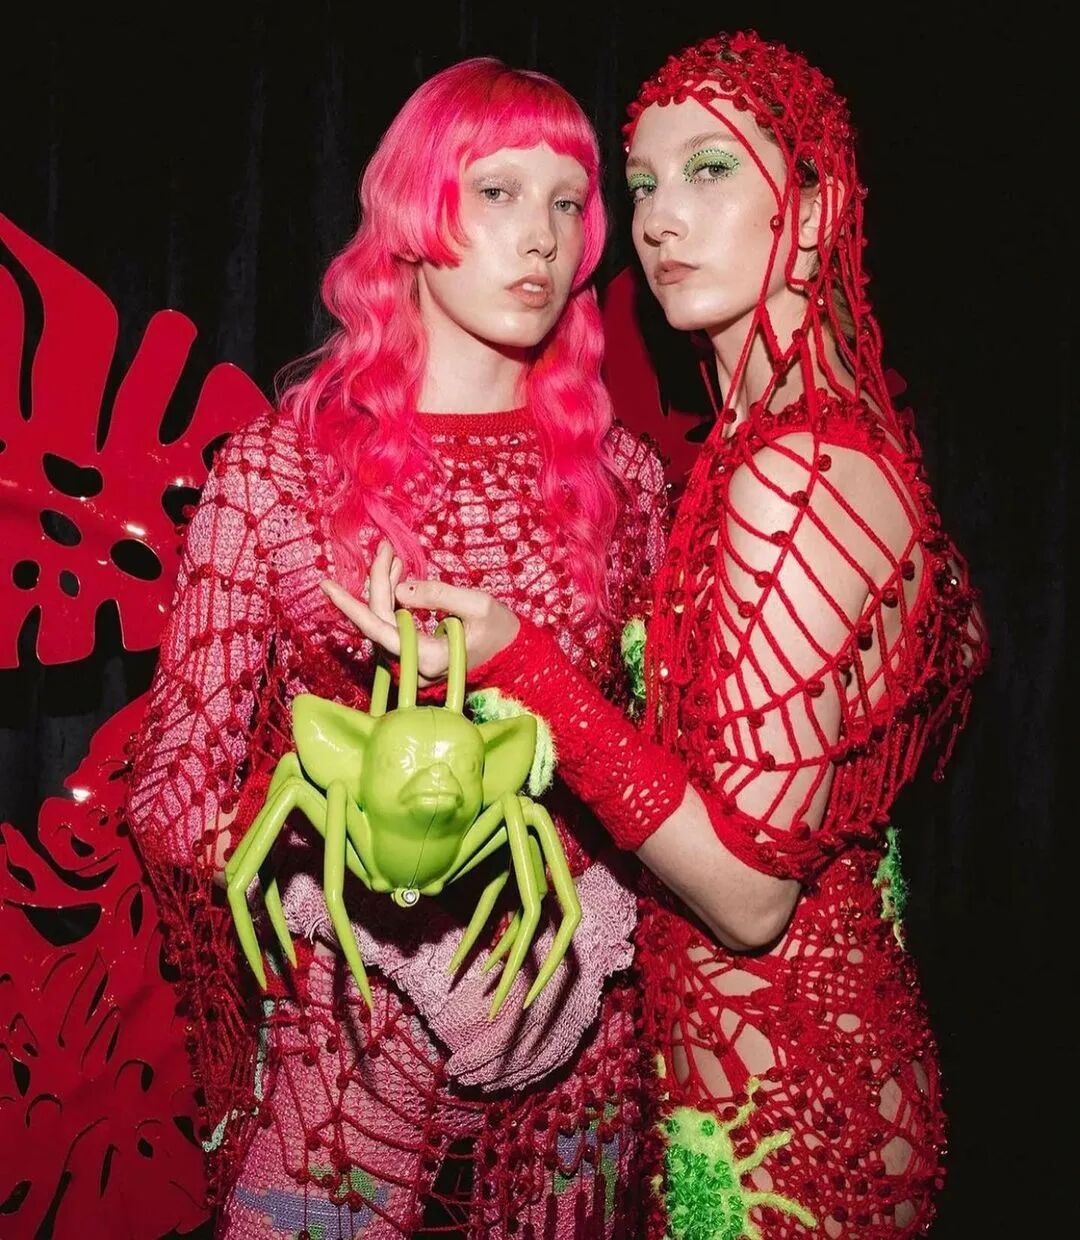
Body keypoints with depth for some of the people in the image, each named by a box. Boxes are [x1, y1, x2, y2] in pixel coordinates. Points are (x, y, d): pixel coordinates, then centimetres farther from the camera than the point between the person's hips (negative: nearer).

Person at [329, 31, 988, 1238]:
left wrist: (523, 668, -31)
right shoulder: (851, 433, 1)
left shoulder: (795, 475, -26)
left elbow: (750, 890, -25)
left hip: (773, 1103, -9)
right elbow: (956, 650, 16)